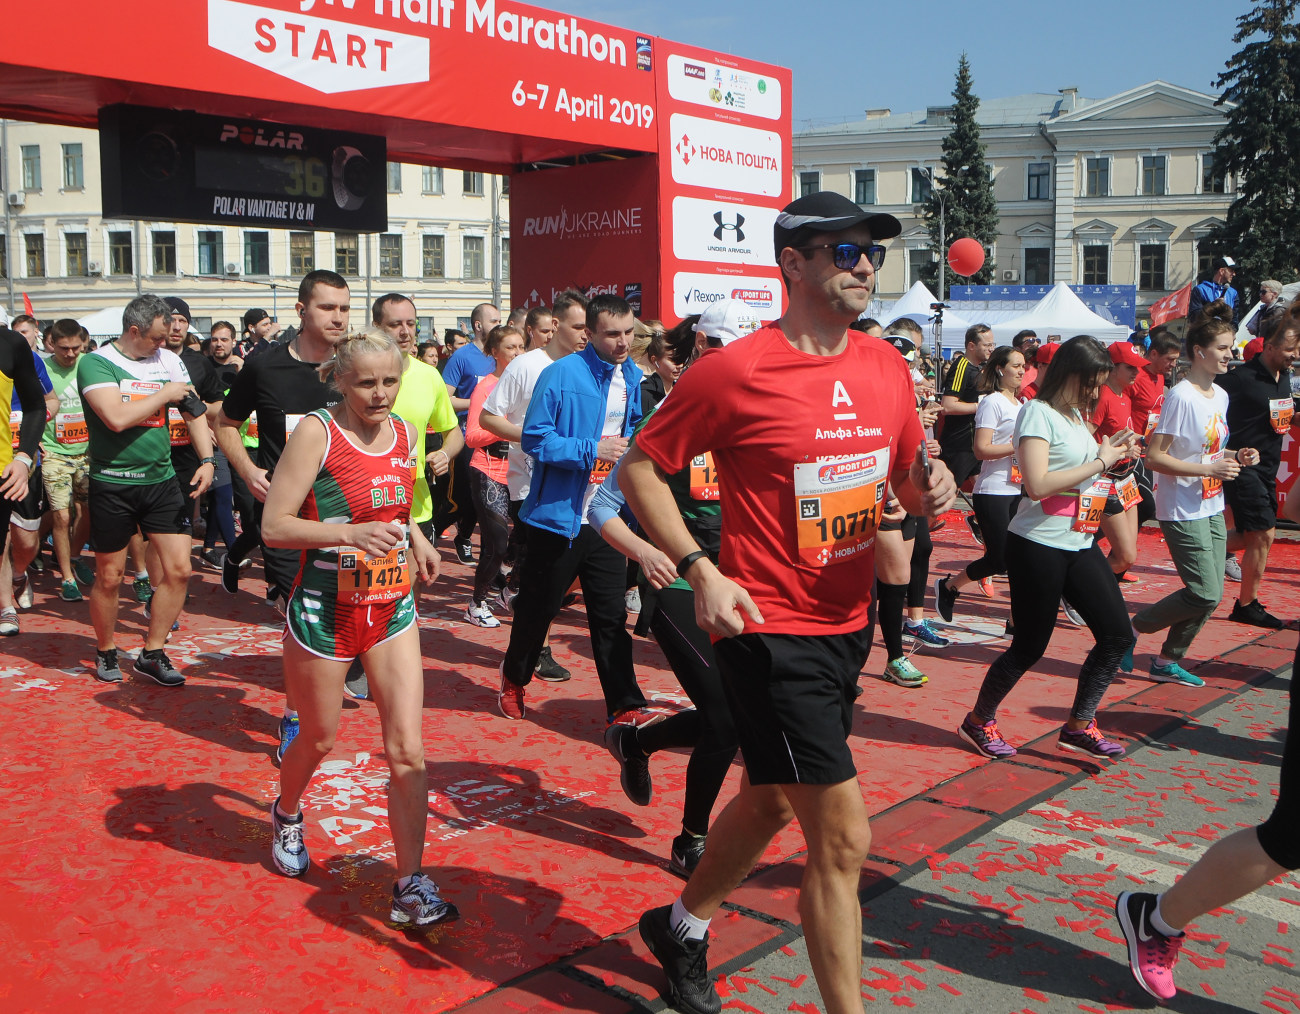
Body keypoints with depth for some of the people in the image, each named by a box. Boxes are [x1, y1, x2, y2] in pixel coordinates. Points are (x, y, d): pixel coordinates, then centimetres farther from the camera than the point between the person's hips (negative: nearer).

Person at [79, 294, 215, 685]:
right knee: (109, 577, 8)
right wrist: (164, 394, -12)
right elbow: (117, 417, -23)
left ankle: (152, 654, 14)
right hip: (112, 483, -4)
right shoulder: (95, 363, -9)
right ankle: (105, 652, 31)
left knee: (179, 569, -1)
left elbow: (195, 411, 7)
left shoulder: (169, 361, 5)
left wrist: (207, 460, -7)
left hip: (162, 479, 4)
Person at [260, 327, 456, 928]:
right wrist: (352, 532, -30)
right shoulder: (316, 433, -13)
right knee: (320, 738, 16)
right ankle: (286, 815, 49)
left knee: (407, 750, -3)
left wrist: (412, 535, 6)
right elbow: (274, 526, -17)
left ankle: (410, 887, 6)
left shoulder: (403, 434, 5)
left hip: (392, 608, 4)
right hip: (325, 611, -4)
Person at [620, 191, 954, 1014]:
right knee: (844, 838, -4)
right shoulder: (732, 372, -15)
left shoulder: (887, 367, 4)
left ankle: (683, 925, 48)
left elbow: (908, 483, 15)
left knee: (771, 800, 23)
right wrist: (699, 569, -17)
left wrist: (931, 490, -9)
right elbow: (642, 467, -7)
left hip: (849, 624, 8)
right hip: (769, 631, -7)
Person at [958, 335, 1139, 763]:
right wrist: (1100, 461, -15)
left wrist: (1112, 453, 4)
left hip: (1080, 544, 9)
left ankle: (1079, 726, 18)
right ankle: (978, 721, 20)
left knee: (1117, 634, 5)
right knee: (1030, 647, 0)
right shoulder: (1038, 412, -12)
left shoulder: (1076, 415, 15)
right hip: (1038, 546, -9)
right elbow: (1038, 484, -24)